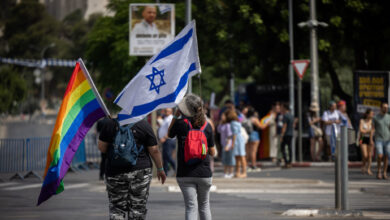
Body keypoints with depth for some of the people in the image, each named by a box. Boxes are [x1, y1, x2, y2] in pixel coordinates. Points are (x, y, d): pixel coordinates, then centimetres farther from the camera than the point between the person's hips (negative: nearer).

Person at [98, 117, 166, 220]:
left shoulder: (110, 124, -1)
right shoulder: (144, 125, -5)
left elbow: (101, 147, 2)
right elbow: (154, 151, -2)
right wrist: (160, 169, 10)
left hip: (115, 172, 1)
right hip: (140, 172, -1)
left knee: (116, 208, 8)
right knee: (138, 207, 6)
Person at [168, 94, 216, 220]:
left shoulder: (180, 124, -8)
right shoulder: (207, 126, -3)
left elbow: (170, 134, 14)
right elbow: (212, 153, 2)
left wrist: (176, 115, 11)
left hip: (185, 174, -1)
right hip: (204, 173, 1)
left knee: (191, 207, -1)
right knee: (204, 206, 18)